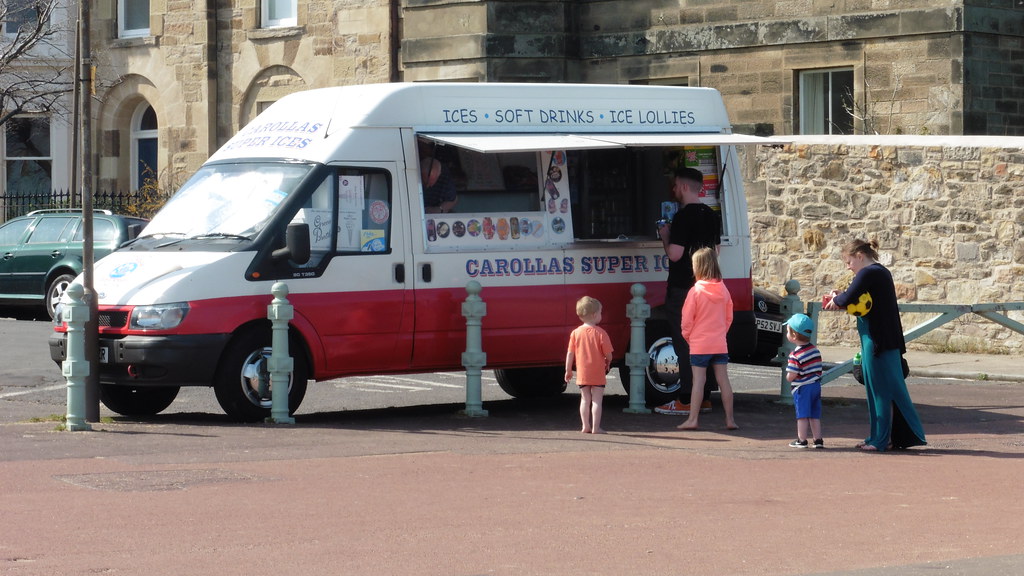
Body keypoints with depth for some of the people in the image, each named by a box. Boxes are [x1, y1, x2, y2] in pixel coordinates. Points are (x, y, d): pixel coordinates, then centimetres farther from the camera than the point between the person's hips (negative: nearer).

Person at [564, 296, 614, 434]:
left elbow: (570, 354, 0)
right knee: (597, 400, 1)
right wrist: (608, 363, 13)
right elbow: (608, 354, -9)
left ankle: (586, 426, 15)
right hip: (598, 373, -4)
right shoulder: (600, 333, -11)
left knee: (585, 399, 14)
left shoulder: (575, 333, -1)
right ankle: (596, 427, 0)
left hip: (582, 373, 4)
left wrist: (568, 370, 10)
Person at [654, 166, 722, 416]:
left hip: (683, 288, -8)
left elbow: (674, 254, -20)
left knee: (684, 345, -5)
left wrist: (665, 236, -2)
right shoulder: (712, 216, 11)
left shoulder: (683, 217, -15)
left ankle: (686, 401, -6)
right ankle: (704, 397, 15)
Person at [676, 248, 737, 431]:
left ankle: (692, 419, -1)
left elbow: (687, 319, -8)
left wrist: (687, 336, 8)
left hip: (699, 344, -4)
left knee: (698, 380, -2)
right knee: (723, 380, 5)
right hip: (720, 344, 4)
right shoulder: (723, 290, 3)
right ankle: (730, 419, 7)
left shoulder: (696, 291, -12)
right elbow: (729, 317, 11)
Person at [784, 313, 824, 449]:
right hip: (816, 385, 7)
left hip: (802, 388, -7)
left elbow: (791, 377, -19)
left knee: (802, 415, 0)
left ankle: (802, 440, 4)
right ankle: (818, 440, 15)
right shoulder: (815, 350, 5)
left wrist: (788, 377, 2)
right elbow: (818, 369, 9)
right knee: (815, 415, 13)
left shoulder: (795, 355, -18)